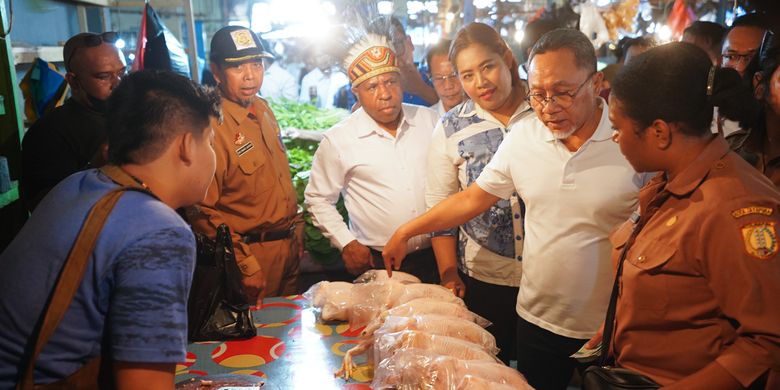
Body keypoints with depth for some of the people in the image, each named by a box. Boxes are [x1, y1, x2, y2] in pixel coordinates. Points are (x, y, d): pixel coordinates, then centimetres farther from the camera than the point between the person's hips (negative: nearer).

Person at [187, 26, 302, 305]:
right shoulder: (211, 126, -22)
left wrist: (296, 230, 15)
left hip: (289, 244, 8)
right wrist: (244, 267, -21)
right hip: (252, 254, -8)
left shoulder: (262, 109, 5)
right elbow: (202, 211, -23)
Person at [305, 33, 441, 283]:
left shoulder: (430, 120, 2)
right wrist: (346, 243, -5)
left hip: (435, 257, 3)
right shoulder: (337, 140, -7)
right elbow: (318, 199, 3)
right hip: (375, 263, -2)